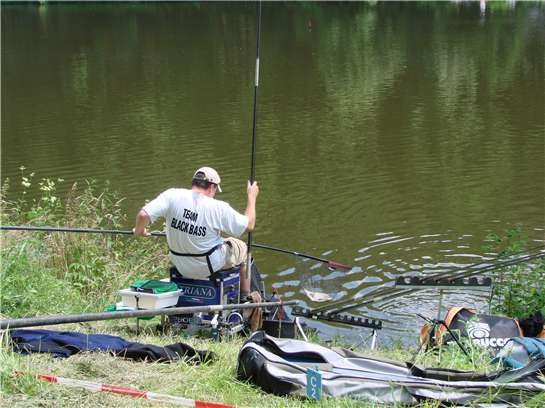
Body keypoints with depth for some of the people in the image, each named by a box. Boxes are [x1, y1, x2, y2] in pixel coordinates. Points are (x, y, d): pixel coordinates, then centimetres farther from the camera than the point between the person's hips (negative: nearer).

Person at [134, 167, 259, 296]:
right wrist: (252, 197, 5)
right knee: (242, 248, 26)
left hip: (180, 266, 4)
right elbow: (249, 225, -9)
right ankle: (246, 297, 38)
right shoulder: (218, 208, -21)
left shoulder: (172, 195, -17)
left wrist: (139, 230, -1)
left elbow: (143, 215, -23)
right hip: (208, 267, -4)